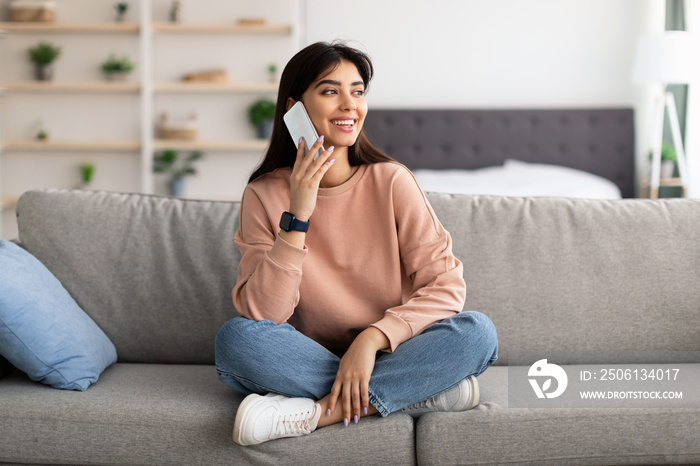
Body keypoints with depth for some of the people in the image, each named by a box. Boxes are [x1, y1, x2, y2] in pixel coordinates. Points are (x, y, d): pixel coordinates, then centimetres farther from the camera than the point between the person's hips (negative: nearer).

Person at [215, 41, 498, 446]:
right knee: (235, 338, -29)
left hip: (387, 353, 0)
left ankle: (317, 412, -27)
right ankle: (429, 392, -24)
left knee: (478, 331, -25)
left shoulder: (392, 182, -4)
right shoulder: (265, 195, -4)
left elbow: (446, 285, -10)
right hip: (309, 362, 0)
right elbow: (263, 313, -14)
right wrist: (297, 216, -22)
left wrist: (371, 339, -24)